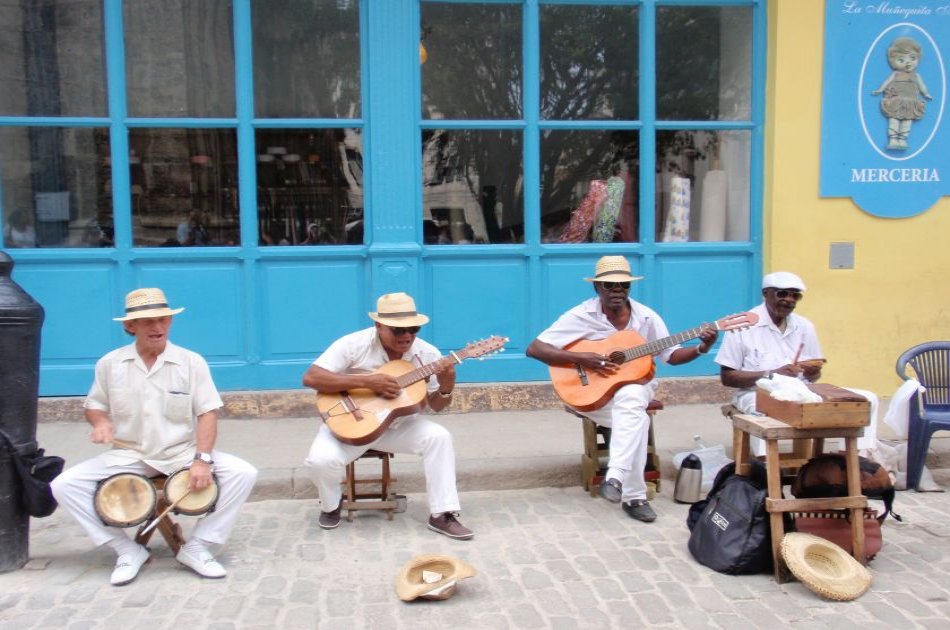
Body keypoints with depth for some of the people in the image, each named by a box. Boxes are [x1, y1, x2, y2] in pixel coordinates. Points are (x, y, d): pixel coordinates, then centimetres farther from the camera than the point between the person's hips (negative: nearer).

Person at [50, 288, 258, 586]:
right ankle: (128, 550, -5)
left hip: (182, 453, -1)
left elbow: (207, 413, -8)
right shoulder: (109, 364, 0)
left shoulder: (192, 362, -4)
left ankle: (197, 547, -7)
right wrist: (101, 422, -12)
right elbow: (94, 405, 12)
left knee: (243, 473, -23)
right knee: (63, 485, -19)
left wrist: (202, 459, -21)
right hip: (128, 456, 1)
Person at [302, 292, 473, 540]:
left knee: (439, 437, -22)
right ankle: (331, 505, 7)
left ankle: (442, 514, -11)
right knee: (321, 460, -28)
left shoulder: (426, 354, -8)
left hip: (396, 424, 3)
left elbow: (435, 405, 0)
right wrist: (365, 381, -32)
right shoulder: (354, 344, -18)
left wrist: (446, 388, -25)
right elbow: (310, 378, -26)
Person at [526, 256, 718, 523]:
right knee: (637, 417, -32)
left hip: (634, 385, 3)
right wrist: (580, 358, -25)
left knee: (630, 399, -36)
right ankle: (634, 496, -26)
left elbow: (671, 355, 6)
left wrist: (701, 349, -13)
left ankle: (616, 477, -37)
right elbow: (534, 349, -16)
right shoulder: (581, 316, -11)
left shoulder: (646, 317, -1)